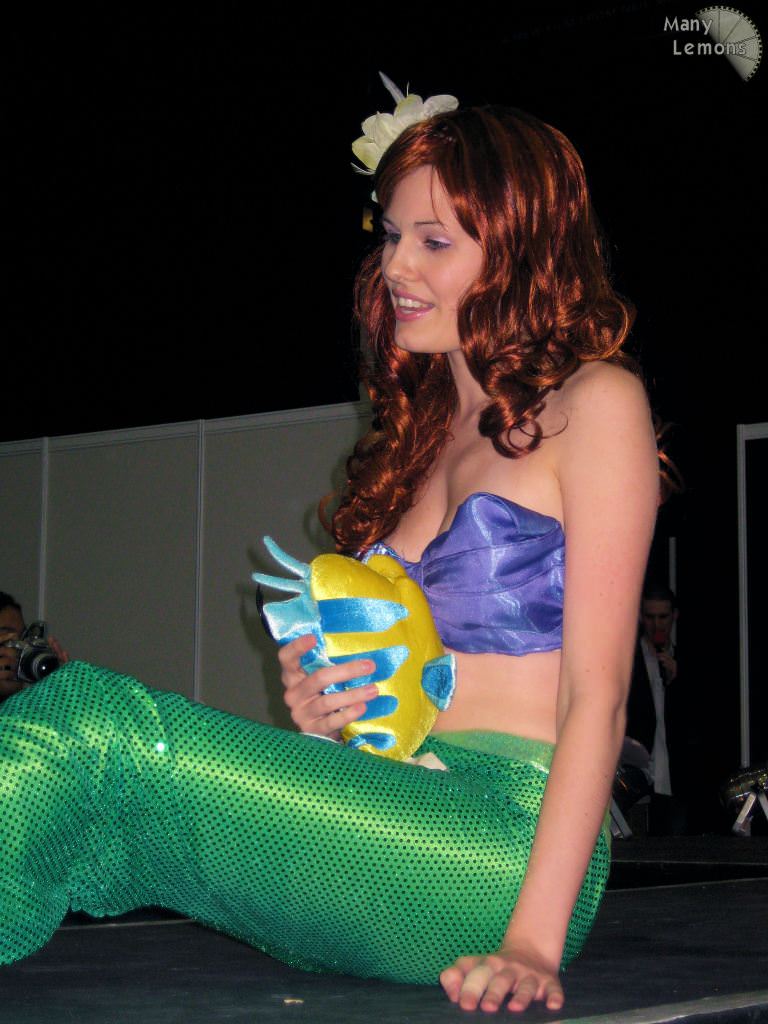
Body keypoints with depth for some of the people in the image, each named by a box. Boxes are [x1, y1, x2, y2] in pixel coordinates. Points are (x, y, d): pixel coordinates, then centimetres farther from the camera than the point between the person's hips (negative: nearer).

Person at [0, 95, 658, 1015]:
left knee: (94, 717, -26)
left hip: (506, 848, -6)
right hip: (390, 822, 6)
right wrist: (316, 705, 1)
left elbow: (596, 692, -7)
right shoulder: (422, 428, 23)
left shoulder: (593, 403, 1)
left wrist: (533, 943, -16)